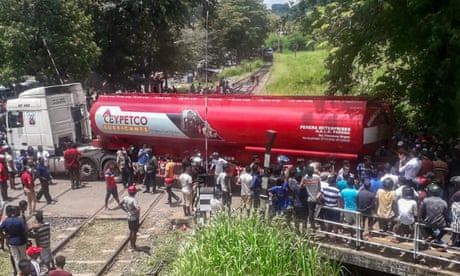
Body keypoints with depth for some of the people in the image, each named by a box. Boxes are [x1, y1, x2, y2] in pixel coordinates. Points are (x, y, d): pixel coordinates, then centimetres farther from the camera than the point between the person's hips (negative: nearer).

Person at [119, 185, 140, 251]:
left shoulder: (126, 198, -3)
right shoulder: (133, 200, -26)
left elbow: (120, 205, 12)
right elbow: (138, 209, -39)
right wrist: (136, 212, -19)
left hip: (129, 217, 7)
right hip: (134, 218, -7)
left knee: (131, 231, 20)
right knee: (134, 232, 5)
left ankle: (131, 244, 32)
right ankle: (133, 246, 14)